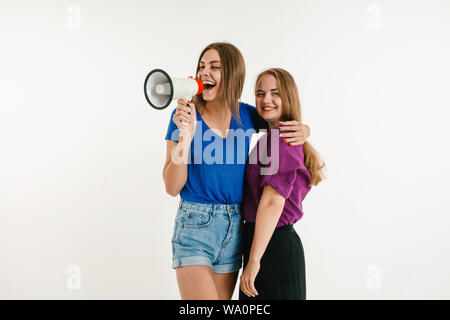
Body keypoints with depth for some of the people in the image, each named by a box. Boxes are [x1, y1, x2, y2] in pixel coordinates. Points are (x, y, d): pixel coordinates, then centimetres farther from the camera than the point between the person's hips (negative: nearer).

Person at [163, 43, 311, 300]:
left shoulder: (246, 115, 2)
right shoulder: (183, 115, -6)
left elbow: (284, 122, 21)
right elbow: (172, 187, -9)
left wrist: (303, 130, -3)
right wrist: (186, 136, -21)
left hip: (234, 227, 4)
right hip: (194, 224, -3)